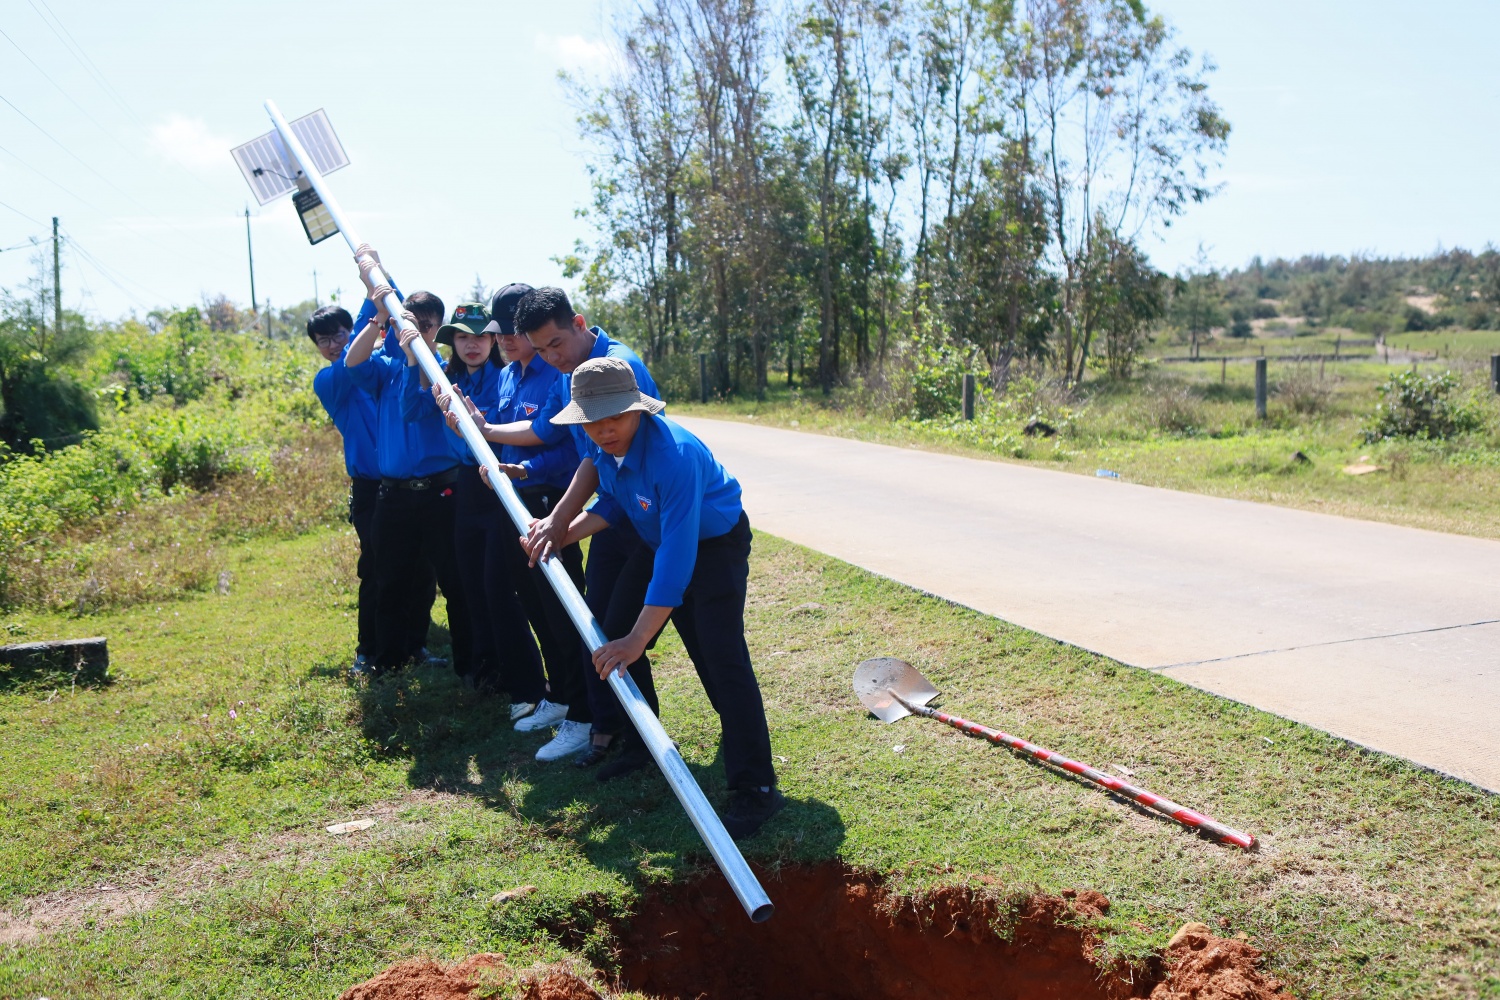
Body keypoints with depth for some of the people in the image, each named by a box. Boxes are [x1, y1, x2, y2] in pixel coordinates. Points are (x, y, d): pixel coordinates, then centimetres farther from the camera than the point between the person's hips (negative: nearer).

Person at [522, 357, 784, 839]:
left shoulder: (674, 455, -39)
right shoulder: (605, 443, -14)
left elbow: (677, 559, -42)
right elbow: (613, 501, 3)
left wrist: (637, 639, -43)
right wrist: (562, 531, -15)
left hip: (714, 544, -8)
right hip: (657, 540, 8)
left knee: (720, 657, -21)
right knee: (612, 638, 8)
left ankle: (755, 789, -17)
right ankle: (640, 746, 28)